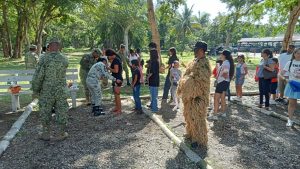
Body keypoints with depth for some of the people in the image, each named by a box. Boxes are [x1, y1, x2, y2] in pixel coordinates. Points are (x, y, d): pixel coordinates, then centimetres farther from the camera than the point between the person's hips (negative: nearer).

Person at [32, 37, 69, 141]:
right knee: (61, 113, 12)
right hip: (61, 92, 2)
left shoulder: (44, 59, -14)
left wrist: (35, 90, 1)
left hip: (46, 92, -2)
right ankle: (61, 134, 21)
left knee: (45, 113, 13)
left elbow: (38, 77, -14)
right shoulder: (65, 60, -4)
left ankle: (46, 134, 24)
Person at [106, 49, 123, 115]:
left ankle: (119, 110, 1)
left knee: (117, 95, -6)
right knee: (115, 94, 16)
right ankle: (117, 108, 27)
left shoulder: (115, 60, -16)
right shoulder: (116, 60, 14)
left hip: (117, 80, -11)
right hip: (116, 79, 11)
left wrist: (109, 68, -9)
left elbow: (116, 71, -23)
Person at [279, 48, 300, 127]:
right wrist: (285, 79, -20)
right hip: (292, 85, 0)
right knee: (292, 103, 6)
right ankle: (290, 120, 15)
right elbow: (280, 74, -2)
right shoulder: (290, 63, -2)